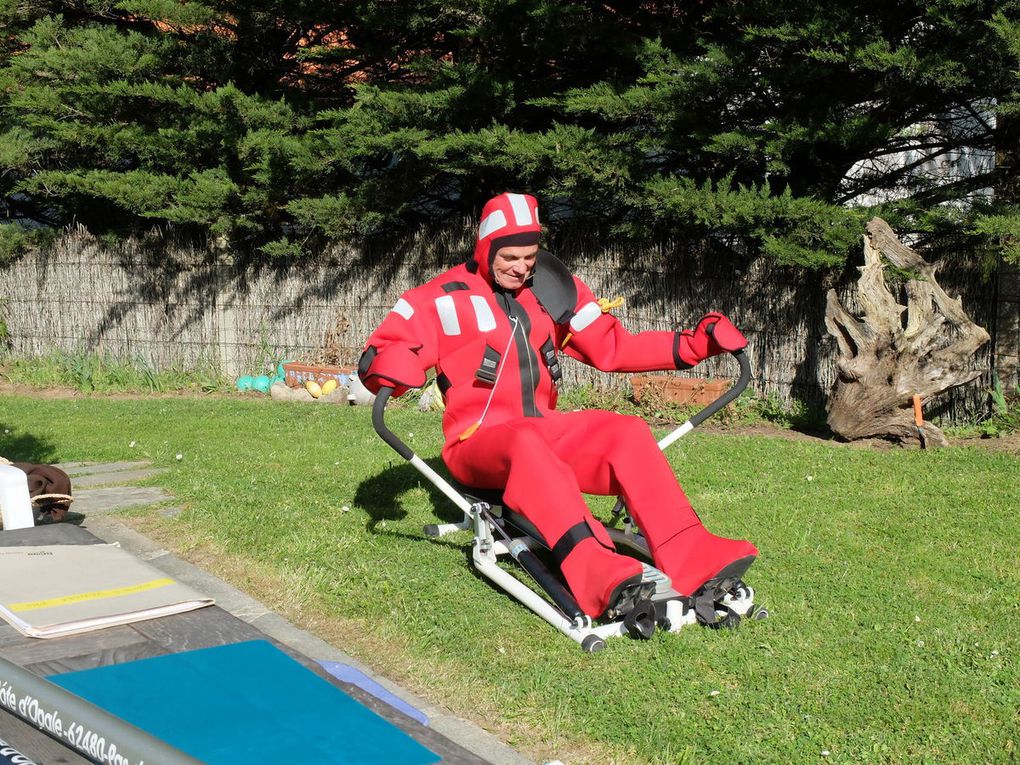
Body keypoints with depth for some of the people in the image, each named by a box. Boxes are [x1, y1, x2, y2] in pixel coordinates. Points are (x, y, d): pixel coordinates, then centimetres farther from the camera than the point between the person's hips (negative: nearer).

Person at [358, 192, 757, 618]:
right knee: (526, 443, -38)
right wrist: (394, 368, -32)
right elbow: (375, 360, -6)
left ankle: (691, 558, -34)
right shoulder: (444, 298, -1)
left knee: (628, 432, -21)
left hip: (544, 431, 5)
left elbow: (613, 347, 12)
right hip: (478, 441, -5)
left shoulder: (552, 289, 11)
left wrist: (694, 345, 1)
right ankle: (603, 581, -56)